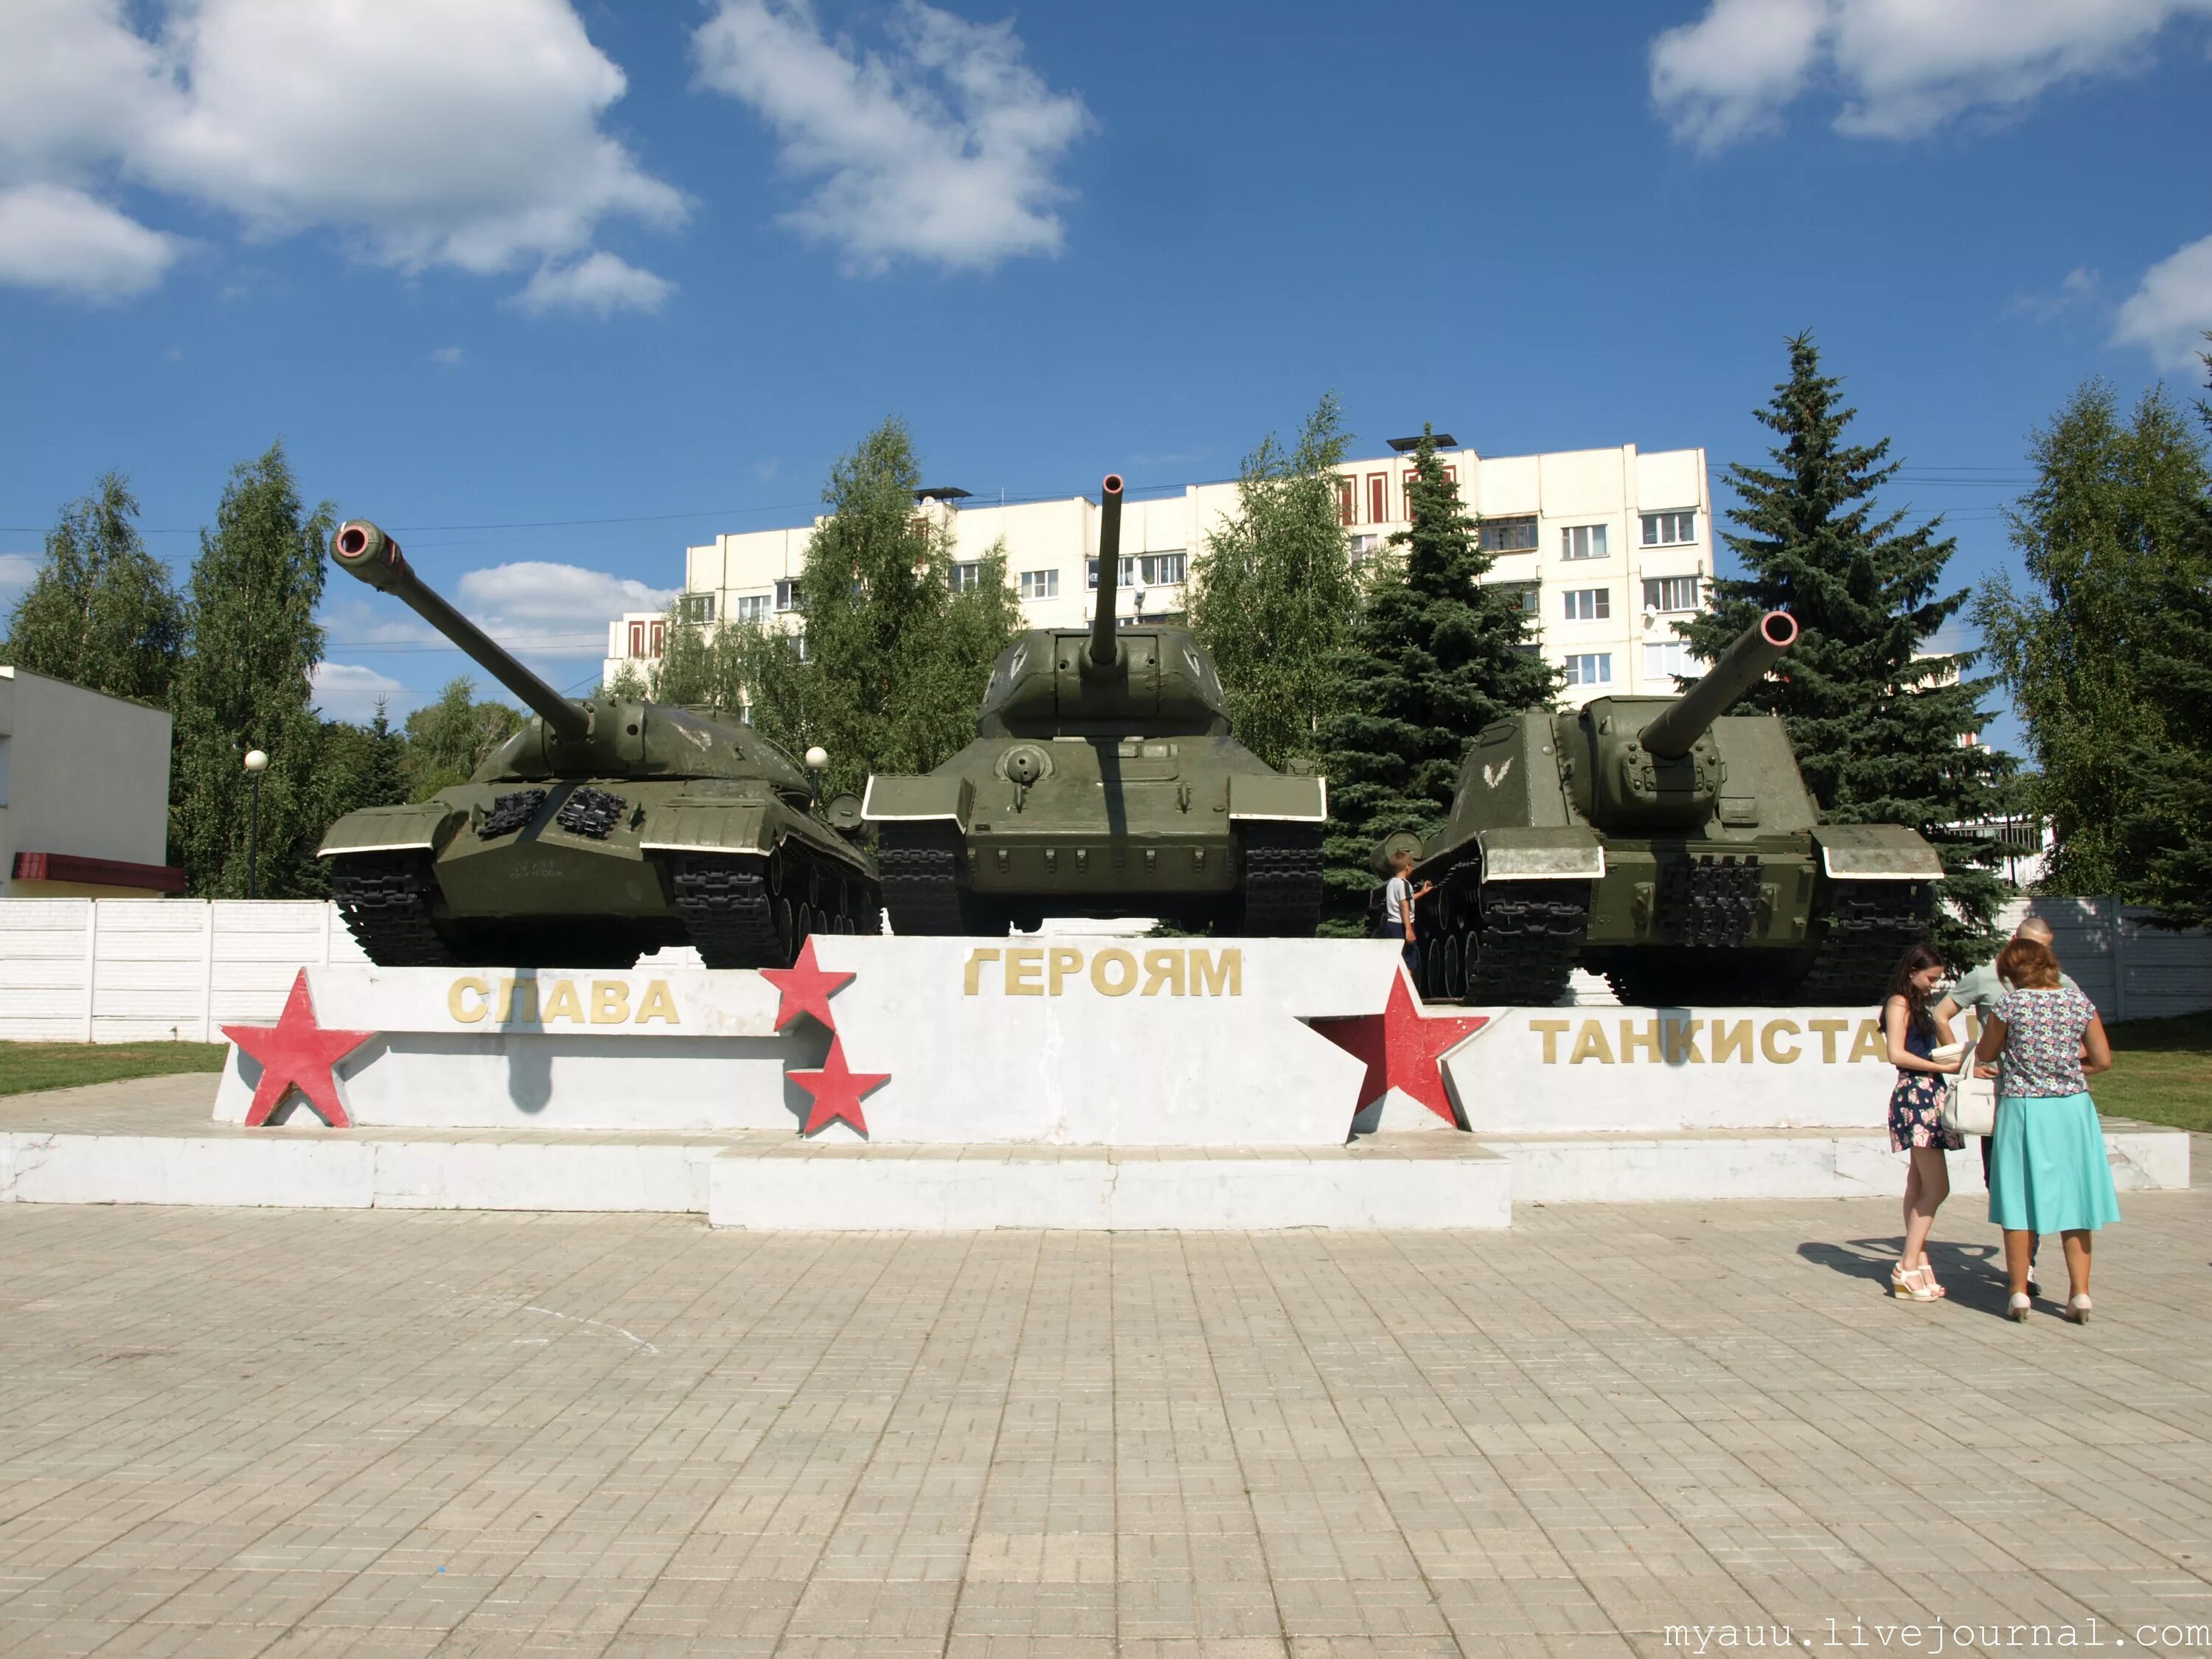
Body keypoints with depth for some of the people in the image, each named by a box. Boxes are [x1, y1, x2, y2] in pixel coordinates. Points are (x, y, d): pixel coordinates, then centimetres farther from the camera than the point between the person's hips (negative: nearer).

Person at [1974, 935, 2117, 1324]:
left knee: (2019, 1202, 5)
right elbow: (2102, 1060, 2)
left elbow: (1985, 1054, 2)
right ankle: (2080, 1293, 10)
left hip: (2023, 1109, -3)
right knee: (2073, 1199, 10)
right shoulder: (2080, 1002, 0)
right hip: (2073, 1108, 3)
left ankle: (2019, 1293, 7)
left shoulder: (2010, 1004, -9)